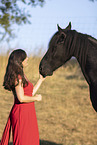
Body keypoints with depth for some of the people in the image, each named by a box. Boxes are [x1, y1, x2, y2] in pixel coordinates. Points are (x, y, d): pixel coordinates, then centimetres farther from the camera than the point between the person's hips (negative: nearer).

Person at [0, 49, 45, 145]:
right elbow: (21, 98, -22)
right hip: (21, 113, -10)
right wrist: (36, 98, -8)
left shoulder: (22, 76, 13)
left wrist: (41, 80, 23)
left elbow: (30, 93, 17)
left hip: (28, 113, 10)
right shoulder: (18, 77, -16)